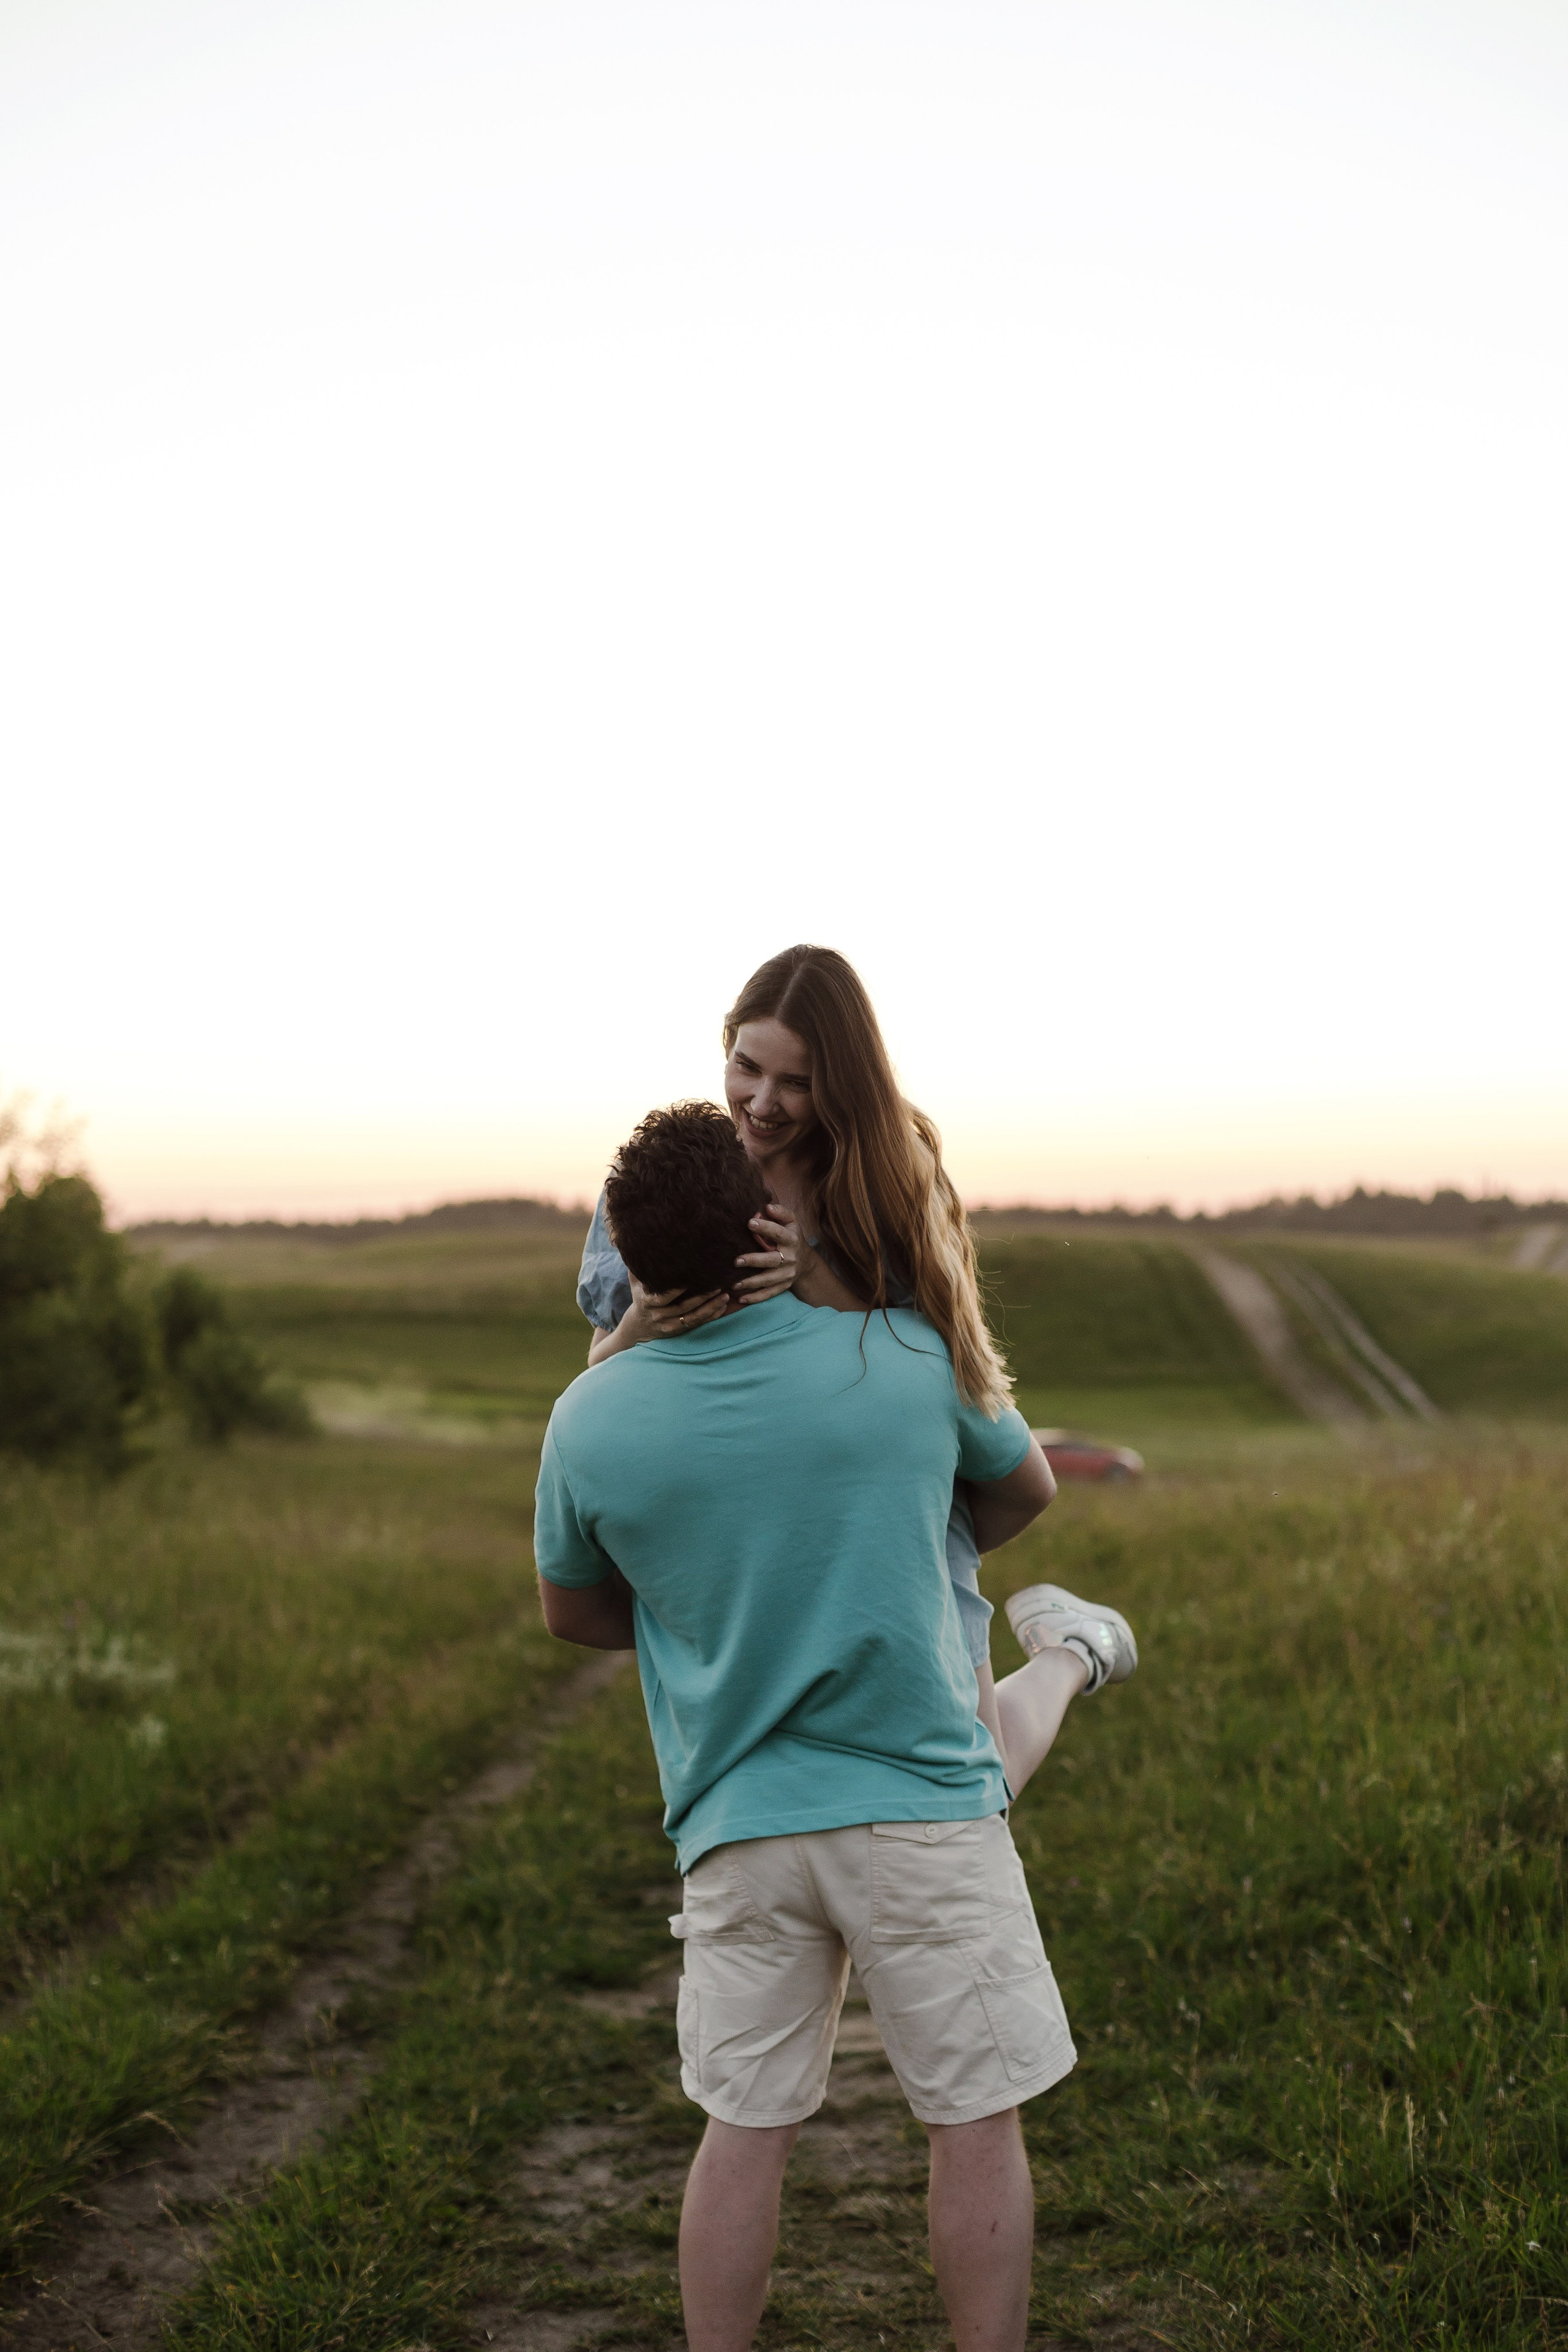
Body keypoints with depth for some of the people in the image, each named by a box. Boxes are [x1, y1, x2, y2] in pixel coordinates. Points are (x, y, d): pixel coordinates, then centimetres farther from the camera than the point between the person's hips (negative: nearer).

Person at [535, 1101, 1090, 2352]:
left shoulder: (591, 1419, -5)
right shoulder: (907, 1357, -8)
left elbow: (573, 1611, 11)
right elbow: (1025, 1487, 12)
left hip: (737, 1826, 2)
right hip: (925, 1810, -2)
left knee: (746, 2130, 13)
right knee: (978, 2121, 10)